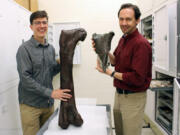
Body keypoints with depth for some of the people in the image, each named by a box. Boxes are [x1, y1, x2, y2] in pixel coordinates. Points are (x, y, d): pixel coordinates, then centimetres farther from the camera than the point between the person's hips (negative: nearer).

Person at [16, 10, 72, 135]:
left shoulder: (51, 49, 8)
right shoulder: (24, 49, -11)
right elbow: (25, 78, -17)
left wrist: (60, 63, -5)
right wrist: (50, 92, -21)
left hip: (48, 104, 6)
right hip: (30, 105, -5)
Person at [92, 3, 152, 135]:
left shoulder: (141, 44, -21)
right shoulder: (123, 39, 6)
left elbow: (138, 78, -25)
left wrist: (111, 73, -16)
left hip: (133, 98, -8)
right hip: (119, 94, 8)